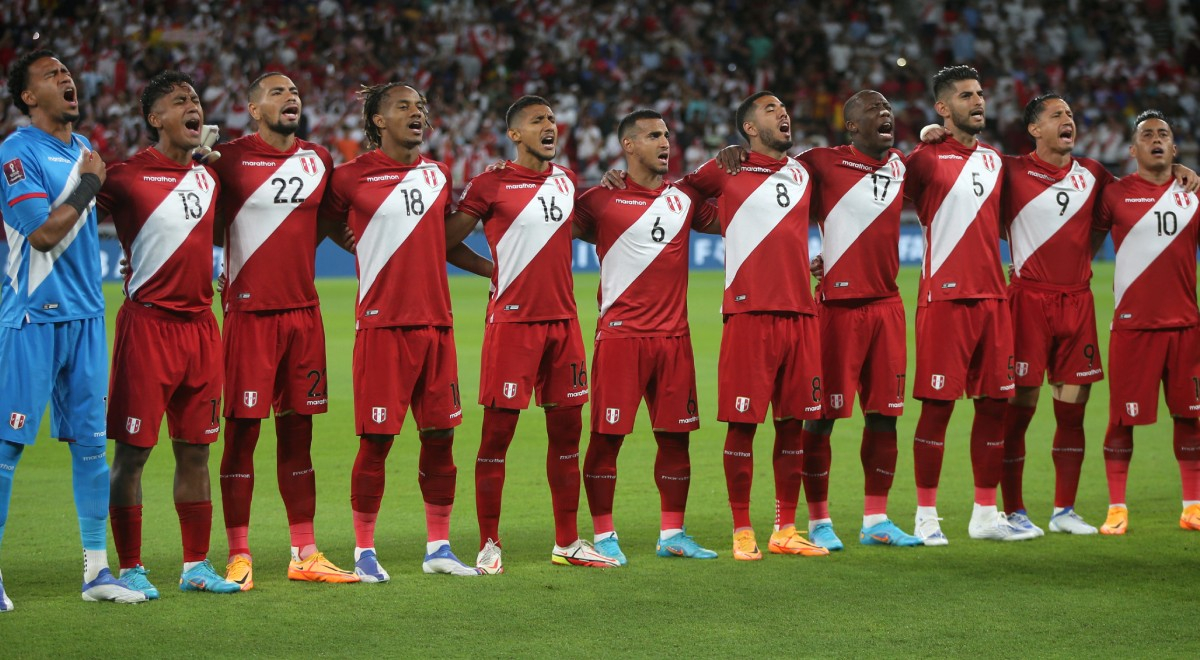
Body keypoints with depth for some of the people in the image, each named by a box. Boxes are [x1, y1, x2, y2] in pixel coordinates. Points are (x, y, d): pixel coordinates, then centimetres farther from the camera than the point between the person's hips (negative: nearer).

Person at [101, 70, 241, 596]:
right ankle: (130, 568, 4)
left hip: (200, 326, 6)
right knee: (132, 451, -2)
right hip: (148, 323, -6)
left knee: (195, 450, 10)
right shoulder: (127, 177, -7)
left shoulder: (208, 177, 12)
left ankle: (196, 566, 17)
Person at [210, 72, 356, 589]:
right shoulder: (228, 159, -5)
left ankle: (305, 555, 13)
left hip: (303, 311, 5)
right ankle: (239, 556, 3)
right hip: (250, 312, -5)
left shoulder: (318, 160, 10)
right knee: (242, 432, -3)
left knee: (297, 432, 9)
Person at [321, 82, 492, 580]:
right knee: (376, 440, -3)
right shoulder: (351, 178, -4)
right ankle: (364, 551, 7)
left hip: (436, 323, 5)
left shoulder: (437, 175, 13)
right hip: (382, 325, -5)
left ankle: (438, 547, 17)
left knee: (440, 435, 7)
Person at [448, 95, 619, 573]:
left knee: (567, 428, 8)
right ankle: (489, 545, 5)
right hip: (512, 320, -6)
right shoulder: (491, 185, -5)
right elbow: (446, 239, -3)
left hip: (563, 319, 6)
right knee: (497, 432, -2)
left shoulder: (566, 180, 12)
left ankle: (567, 543, 16)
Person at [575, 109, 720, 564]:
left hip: (673, 335, 5)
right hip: (620, 334, -5)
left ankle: (671, 534, 17)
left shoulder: (683, 199, 13)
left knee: (675, 435, 7)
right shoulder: (602, 199, -2)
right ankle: (604, 536, 6)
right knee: (607, 436, -3)